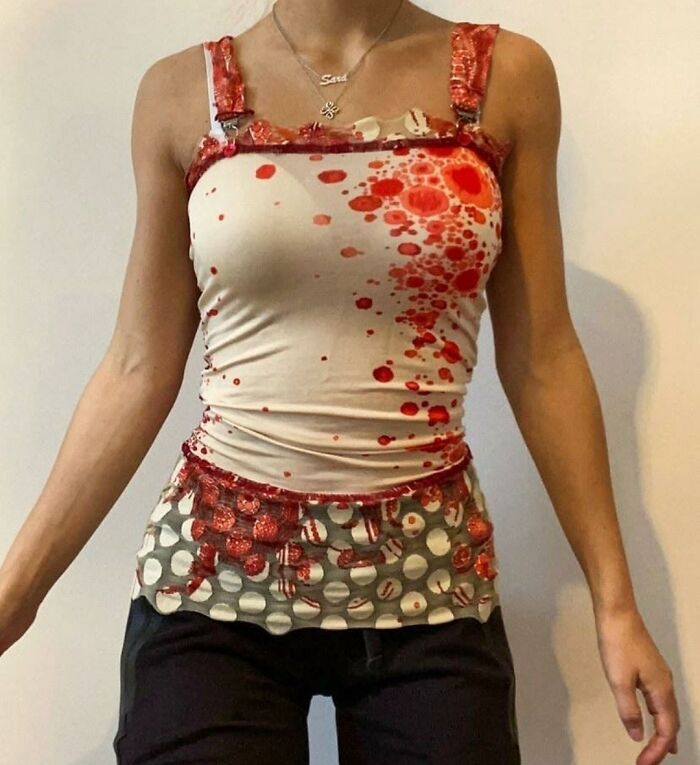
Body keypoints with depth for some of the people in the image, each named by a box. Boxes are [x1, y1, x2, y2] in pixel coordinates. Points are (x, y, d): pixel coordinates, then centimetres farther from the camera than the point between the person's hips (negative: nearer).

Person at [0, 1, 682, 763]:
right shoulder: (182, 90, 0)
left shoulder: (508, 74, 0)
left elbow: (540, 362, 2)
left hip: (429, 578, 1)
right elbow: (141, 370, 2)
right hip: (213, 568, 0)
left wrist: (614, 600, 2)